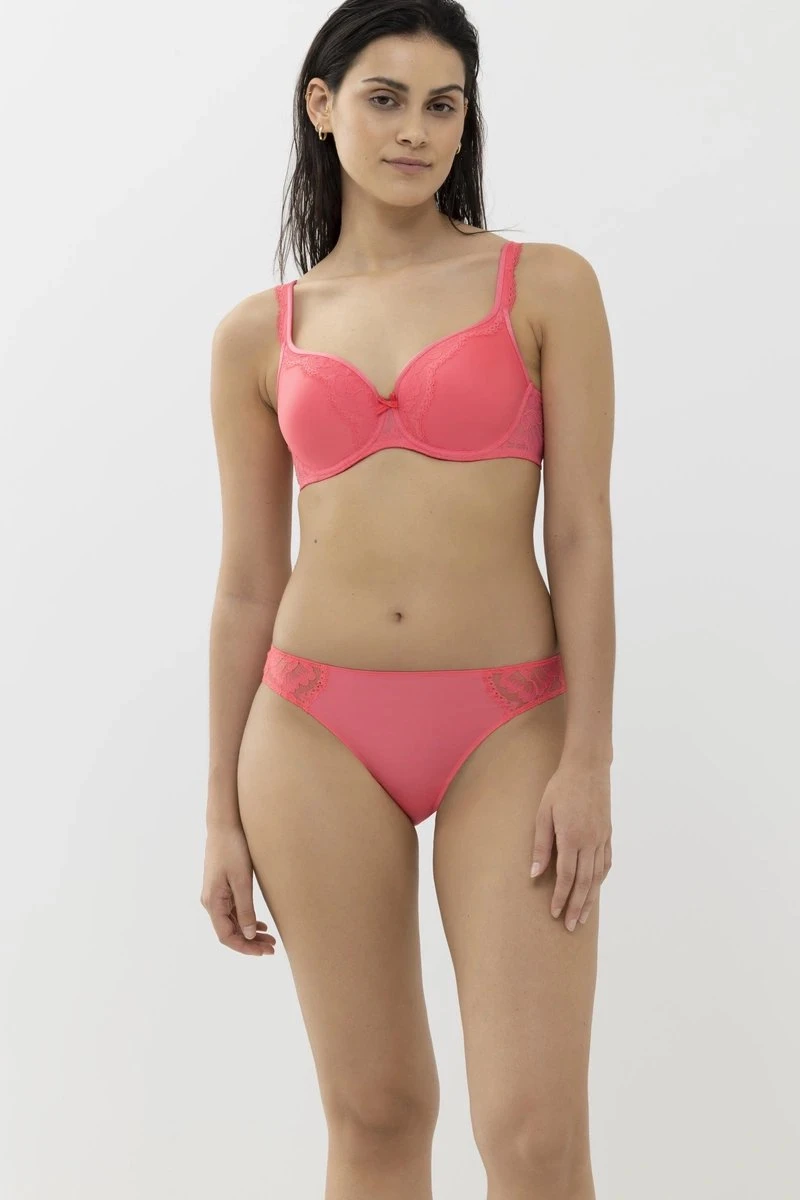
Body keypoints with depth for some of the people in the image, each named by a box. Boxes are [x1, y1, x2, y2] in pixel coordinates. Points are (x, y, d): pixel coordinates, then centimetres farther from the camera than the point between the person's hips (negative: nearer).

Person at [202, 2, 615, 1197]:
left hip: (506, 729, -2)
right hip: (317, 733, 2)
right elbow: (247, 582, 9)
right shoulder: (259, 334, 8)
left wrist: (588, 760, -10)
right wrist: (224, 813, 8)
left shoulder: (545, 285, 2)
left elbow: (582, 534, -3)